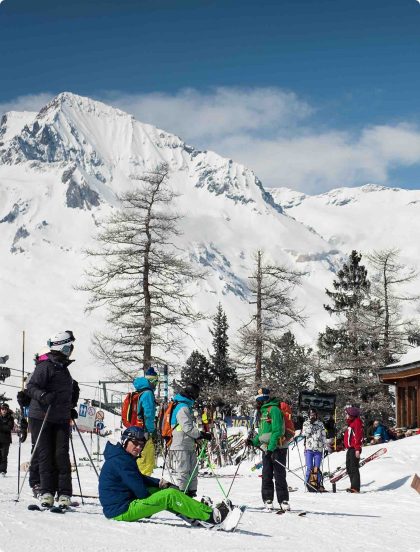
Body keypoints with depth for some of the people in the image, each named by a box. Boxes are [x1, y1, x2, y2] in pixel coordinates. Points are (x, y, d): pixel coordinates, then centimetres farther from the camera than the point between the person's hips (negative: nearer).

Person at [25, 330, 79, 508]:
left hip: (61, 420, 6)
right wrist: (43, 396, -33)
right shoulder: (45, 366, -9)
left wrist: (70, 408, 22)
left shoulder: (63, 367, 17)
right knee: (45, 455, -3)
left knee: (61, 455, -3)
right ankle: (46, 492, 1)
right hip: (41, 418, -6)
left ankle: (64, 494, -5)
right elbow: (31, 387, -16)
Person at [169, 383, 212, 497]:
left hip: (189, 446, 10)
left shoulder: (186, 407, 19)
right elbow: (188, 428, -19)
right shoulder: (183, 408, -14)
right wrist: (202, 435, -12)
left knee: (193, 471, 12)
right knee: (183, 472, -8)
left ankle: (191, 494, 17)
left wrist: (198, 435, 10)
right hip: (181, 447, -10)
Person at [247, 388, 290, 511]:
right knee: (266, 476, 5)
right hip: (266, 449, 9)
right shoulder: (263, 412, 21)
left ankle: (283, 501, -5)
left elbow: (277, 430, -18)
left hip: (277, 449, -9)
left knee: (279, 476, -8)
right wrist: (254, 441, 11)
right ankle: (268, 500, 9)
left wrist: (271, 447, -23)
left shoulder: (273, 409, -9)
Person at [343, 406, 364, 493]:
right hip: (350, 449, 11)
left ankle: (355, 487, -13)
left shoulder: (357, 422, -10)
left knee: (354, 468, -12)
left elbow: (358, 436, -18)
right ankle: (353, 486, 19)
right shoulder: (351, 423, 22)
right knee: (349, 468, 13)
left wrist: (357, 449, -23)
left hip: (354, 449, -11)